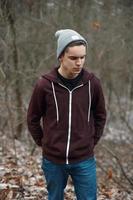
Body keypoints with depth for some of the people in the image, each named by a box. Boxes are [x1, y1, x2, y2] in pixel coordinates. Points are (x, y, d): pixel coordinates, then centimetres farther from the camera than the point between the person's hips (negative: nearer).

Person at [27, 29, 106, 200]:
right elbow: (33, 119, 4)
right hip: (53, 160, 0)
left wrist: (93, 141, 7)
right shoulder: (44, 85, -10)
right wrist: (44, 143, 5)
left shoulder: (92, 83, -5)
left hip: (85, 160, 1)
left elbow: (100, 116, 10)